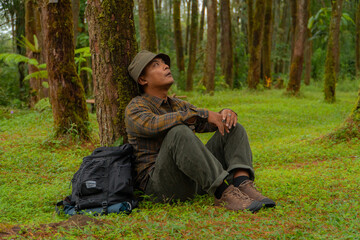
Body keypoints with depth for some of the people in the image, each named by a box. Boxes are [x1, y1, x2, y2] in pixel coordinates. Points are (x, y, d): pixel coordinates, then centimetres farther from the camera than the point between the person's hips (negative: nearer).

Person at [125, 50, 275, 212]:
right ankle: (224, 194, -35)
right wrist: (204, 114, -27)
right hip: (159, 185, -7)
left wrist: (227, 113, -6)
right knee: (179, 132, -33)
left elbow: (212, 124, 19)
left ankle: (242, 184, -27)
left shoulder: (178, 105, 21)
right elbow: (155, 125, -27)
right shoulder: (135, 108, -4)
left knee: (233, 129, 0)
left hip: (194, 179, 7)